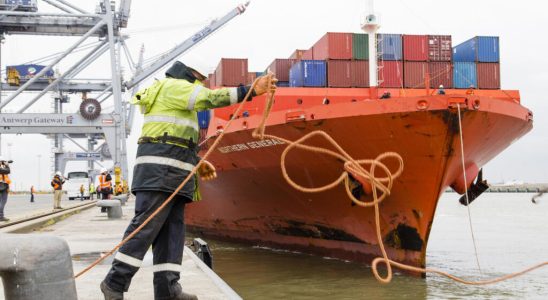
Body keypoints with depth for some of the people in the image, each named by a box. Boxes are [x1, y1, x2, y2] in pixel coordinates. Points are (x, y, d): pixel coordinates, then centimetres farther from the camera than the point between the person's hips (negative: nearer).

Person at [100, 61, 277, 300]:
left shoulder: (172, 96, 32)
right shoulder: (174, 86, 1)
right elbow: (210, 98, -15)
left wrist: (196, 163, 21)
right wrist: (251, 90, -20)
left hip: (172, 172, 11)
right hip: (160, 168, -11)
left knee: (172, 228, 2)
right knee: (146, 225, -13)